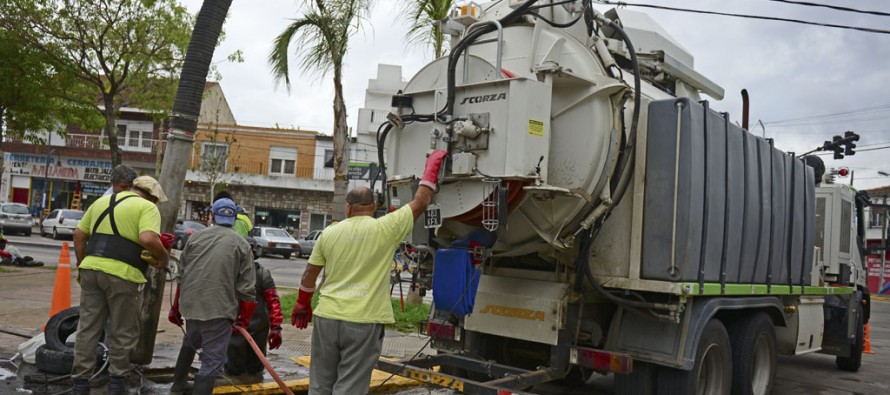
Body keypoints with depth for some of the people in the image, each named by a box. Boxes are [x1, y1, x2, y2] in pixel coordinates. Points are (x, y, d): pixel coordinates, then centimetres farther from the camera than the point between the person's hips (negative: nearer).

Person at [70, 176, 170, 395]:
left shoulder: (102, 201, 19)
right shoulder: (147, 207, -2)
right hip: (122, 274, -6)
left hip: (91, 270, 6)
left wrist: (83, 265, 26)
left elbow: (79, 235, 20)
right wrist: (163, 257, -4)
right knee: (122, 332, 10)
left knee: (88, 328, 14)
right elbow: (148, 239, -20)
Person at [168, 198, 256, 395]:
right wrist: (243, 321, 6)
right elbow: (247, 287, -4)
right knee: (213, 358, 0)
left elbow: (181, 274, 15)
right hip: (219, 308, -5)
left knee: (190, 343, 31)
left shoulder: (196, 237, 10)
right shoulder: (241, 244, 1)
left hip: (190, 303, 5)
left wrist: (175, 308, 25)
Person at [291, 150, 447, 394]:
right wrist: (432, 168, 15)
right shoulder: (385, 229, -7)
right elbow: (420, 203, 2)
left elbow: (309, 273, 11)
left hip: (327, 317, 4)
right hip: (363, 323, -3)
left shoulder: (330, 233, 4)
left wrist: (303, 304, 26)